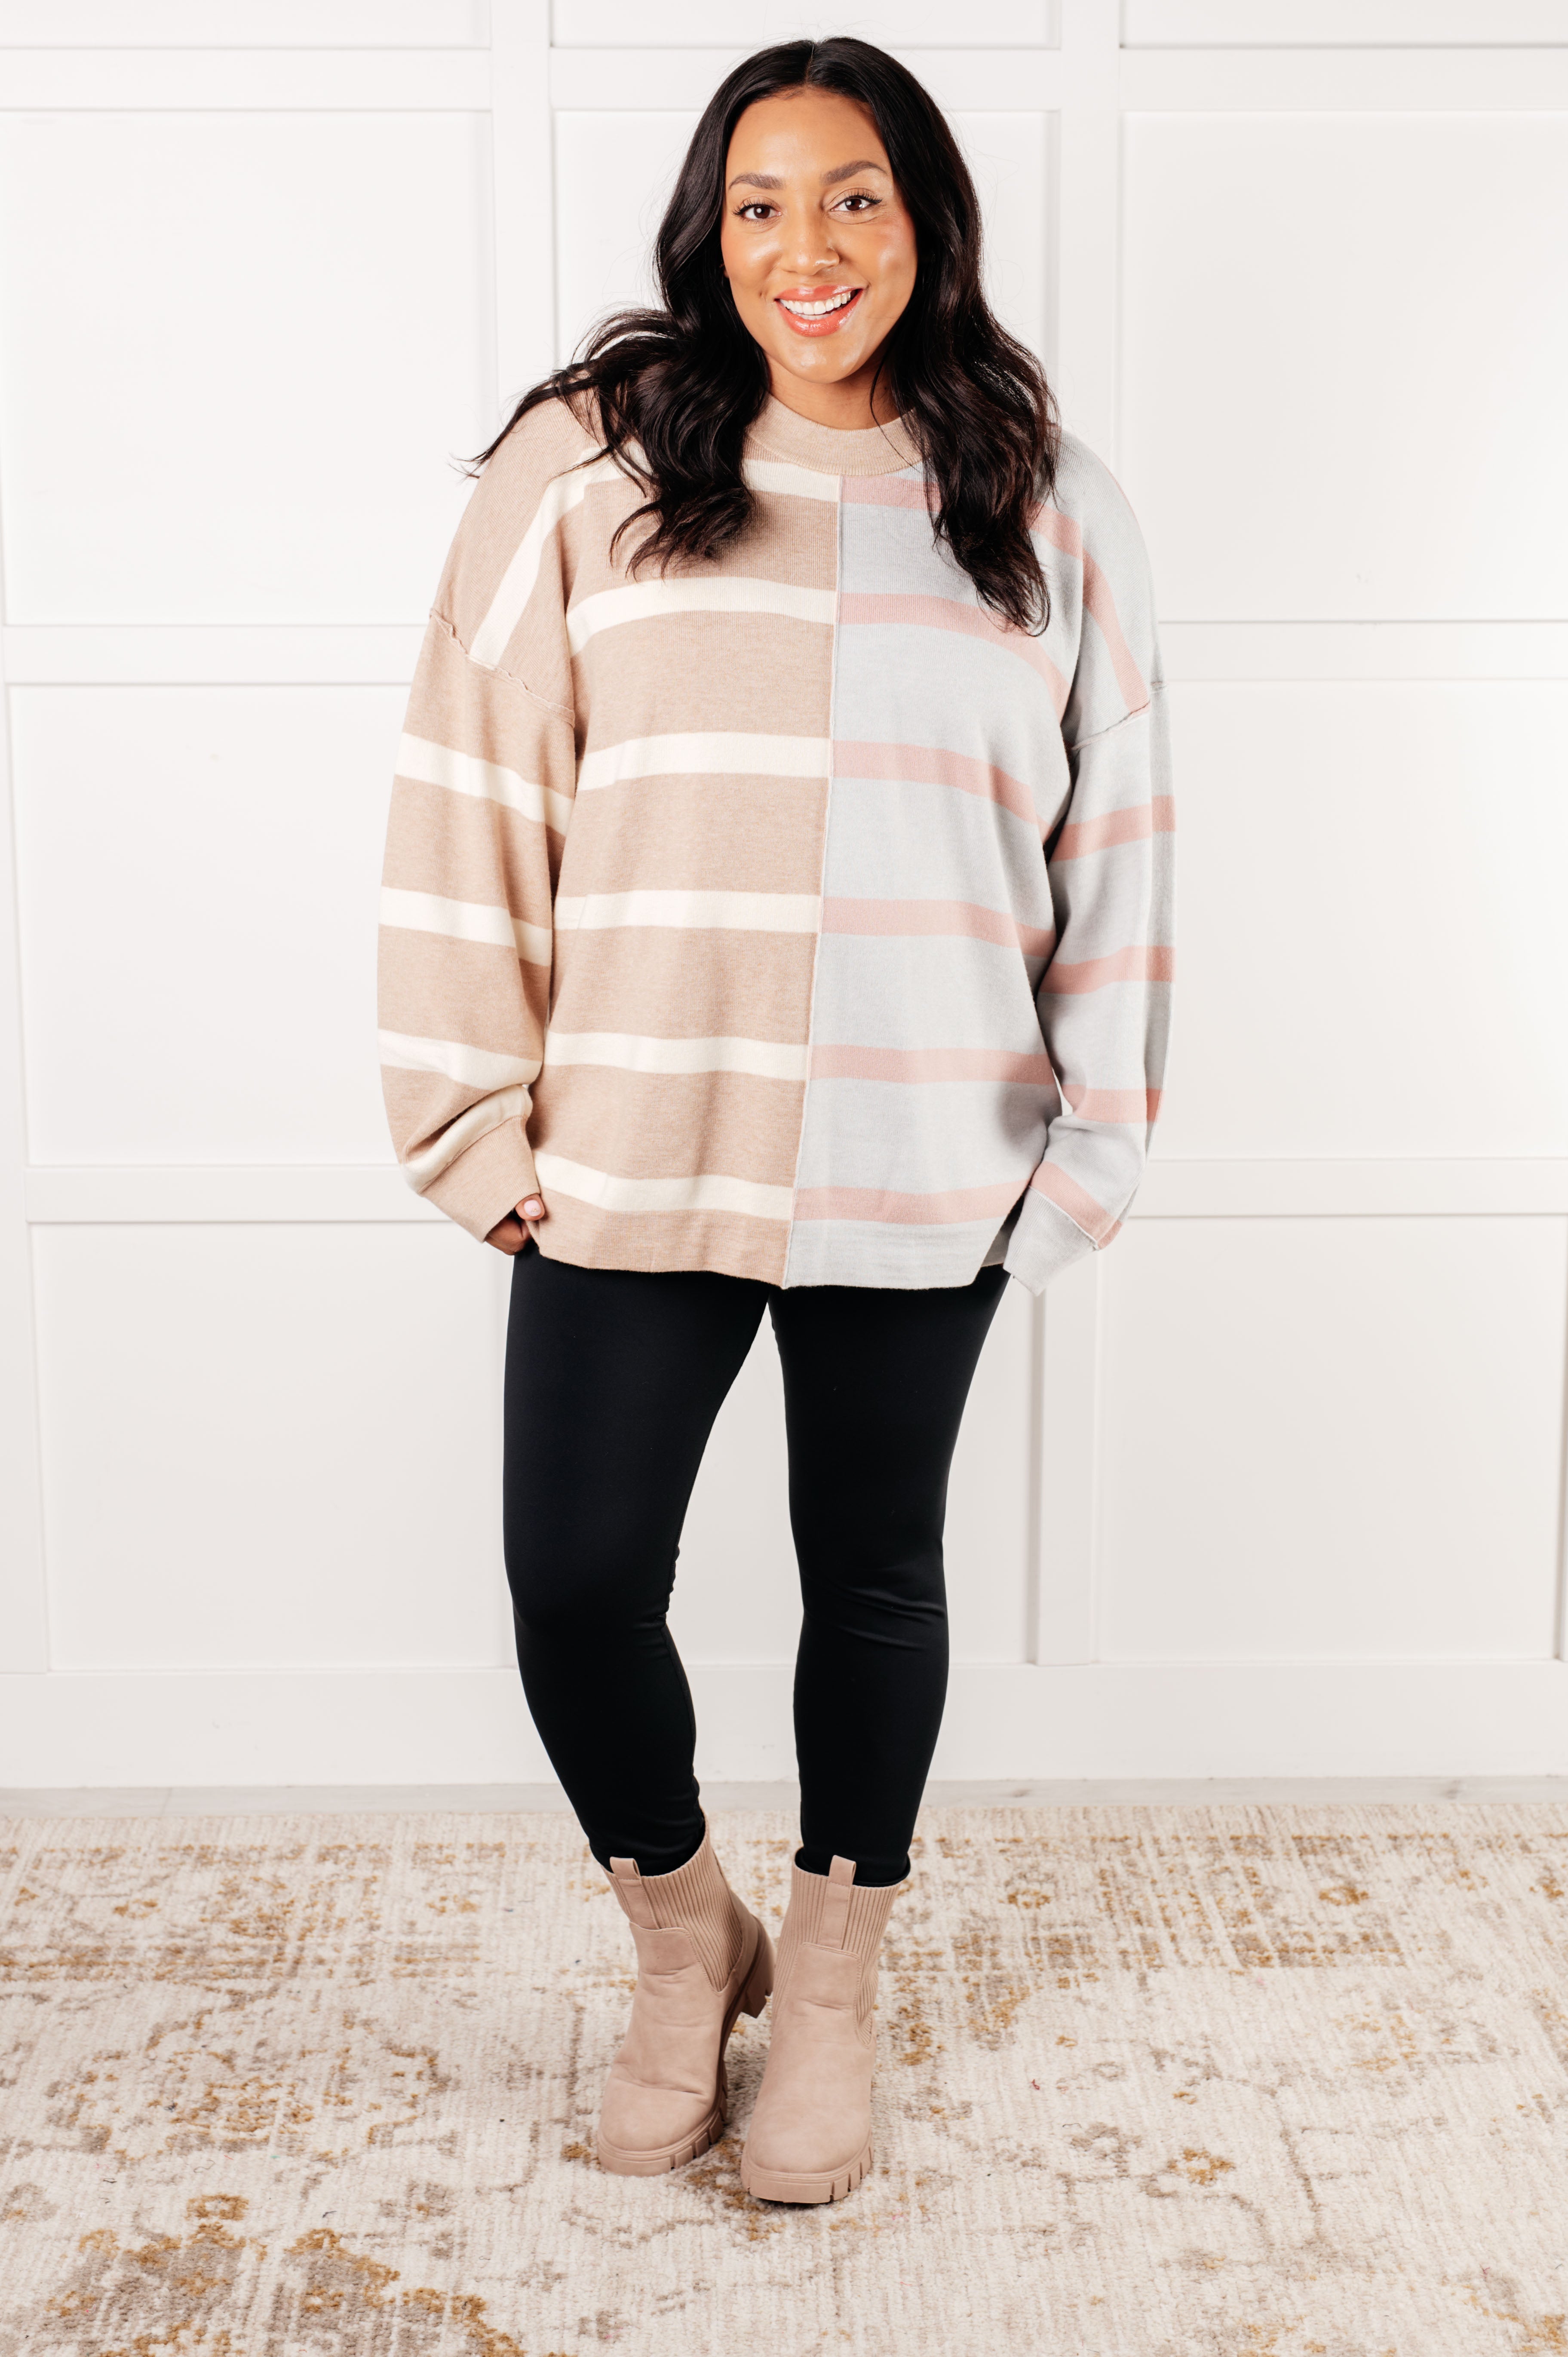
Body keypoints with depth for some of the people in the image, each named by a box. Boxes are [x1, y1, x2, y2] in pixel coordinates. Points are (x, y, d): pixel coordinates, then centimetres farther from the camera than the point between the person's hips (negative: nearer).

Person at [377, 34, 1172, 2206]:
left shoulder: (1045, 508, 5)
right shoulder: (587, 464, -1)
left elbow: (1114, 840, 7)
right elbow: (475, 789, -2)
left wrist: (1095, 1142, 3)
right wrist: (480, 1118, -4)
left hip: (924, 1173, 1)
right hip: (634, 1155, -1)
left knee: (874, 1576, 14)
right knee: (576, 1589, 1)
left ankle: (832, 1978, 37)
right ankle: (683, 1939, 31)